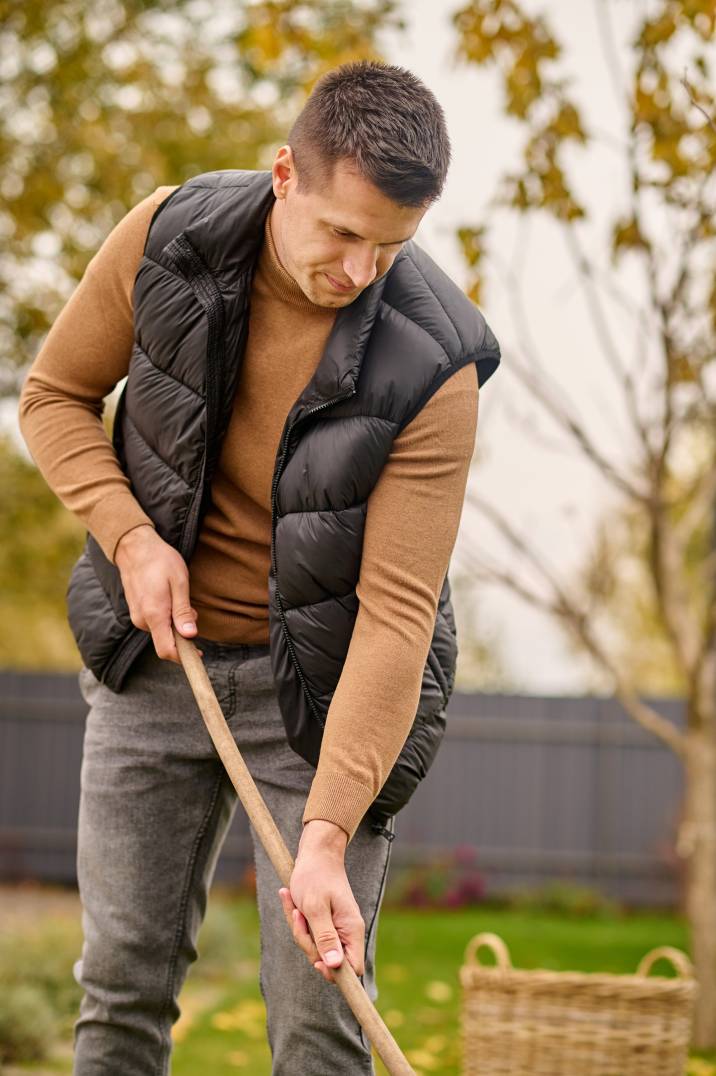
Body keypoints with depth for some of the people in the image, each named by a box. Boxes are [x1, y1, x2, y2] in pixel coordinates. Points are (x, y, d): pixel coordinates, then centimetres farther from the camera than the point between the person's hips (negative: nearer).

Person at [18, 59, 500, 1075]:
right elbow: (56, 394, 1)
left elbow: (397, 609, -26)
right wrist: (129, 536, -16)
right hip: (158, 655, 3)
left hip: (322, 678, -3)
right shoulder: (169, 237, -15)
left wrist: (327, 834, -31)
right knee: (123, 977, 6)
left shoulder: (433, 370, -24)